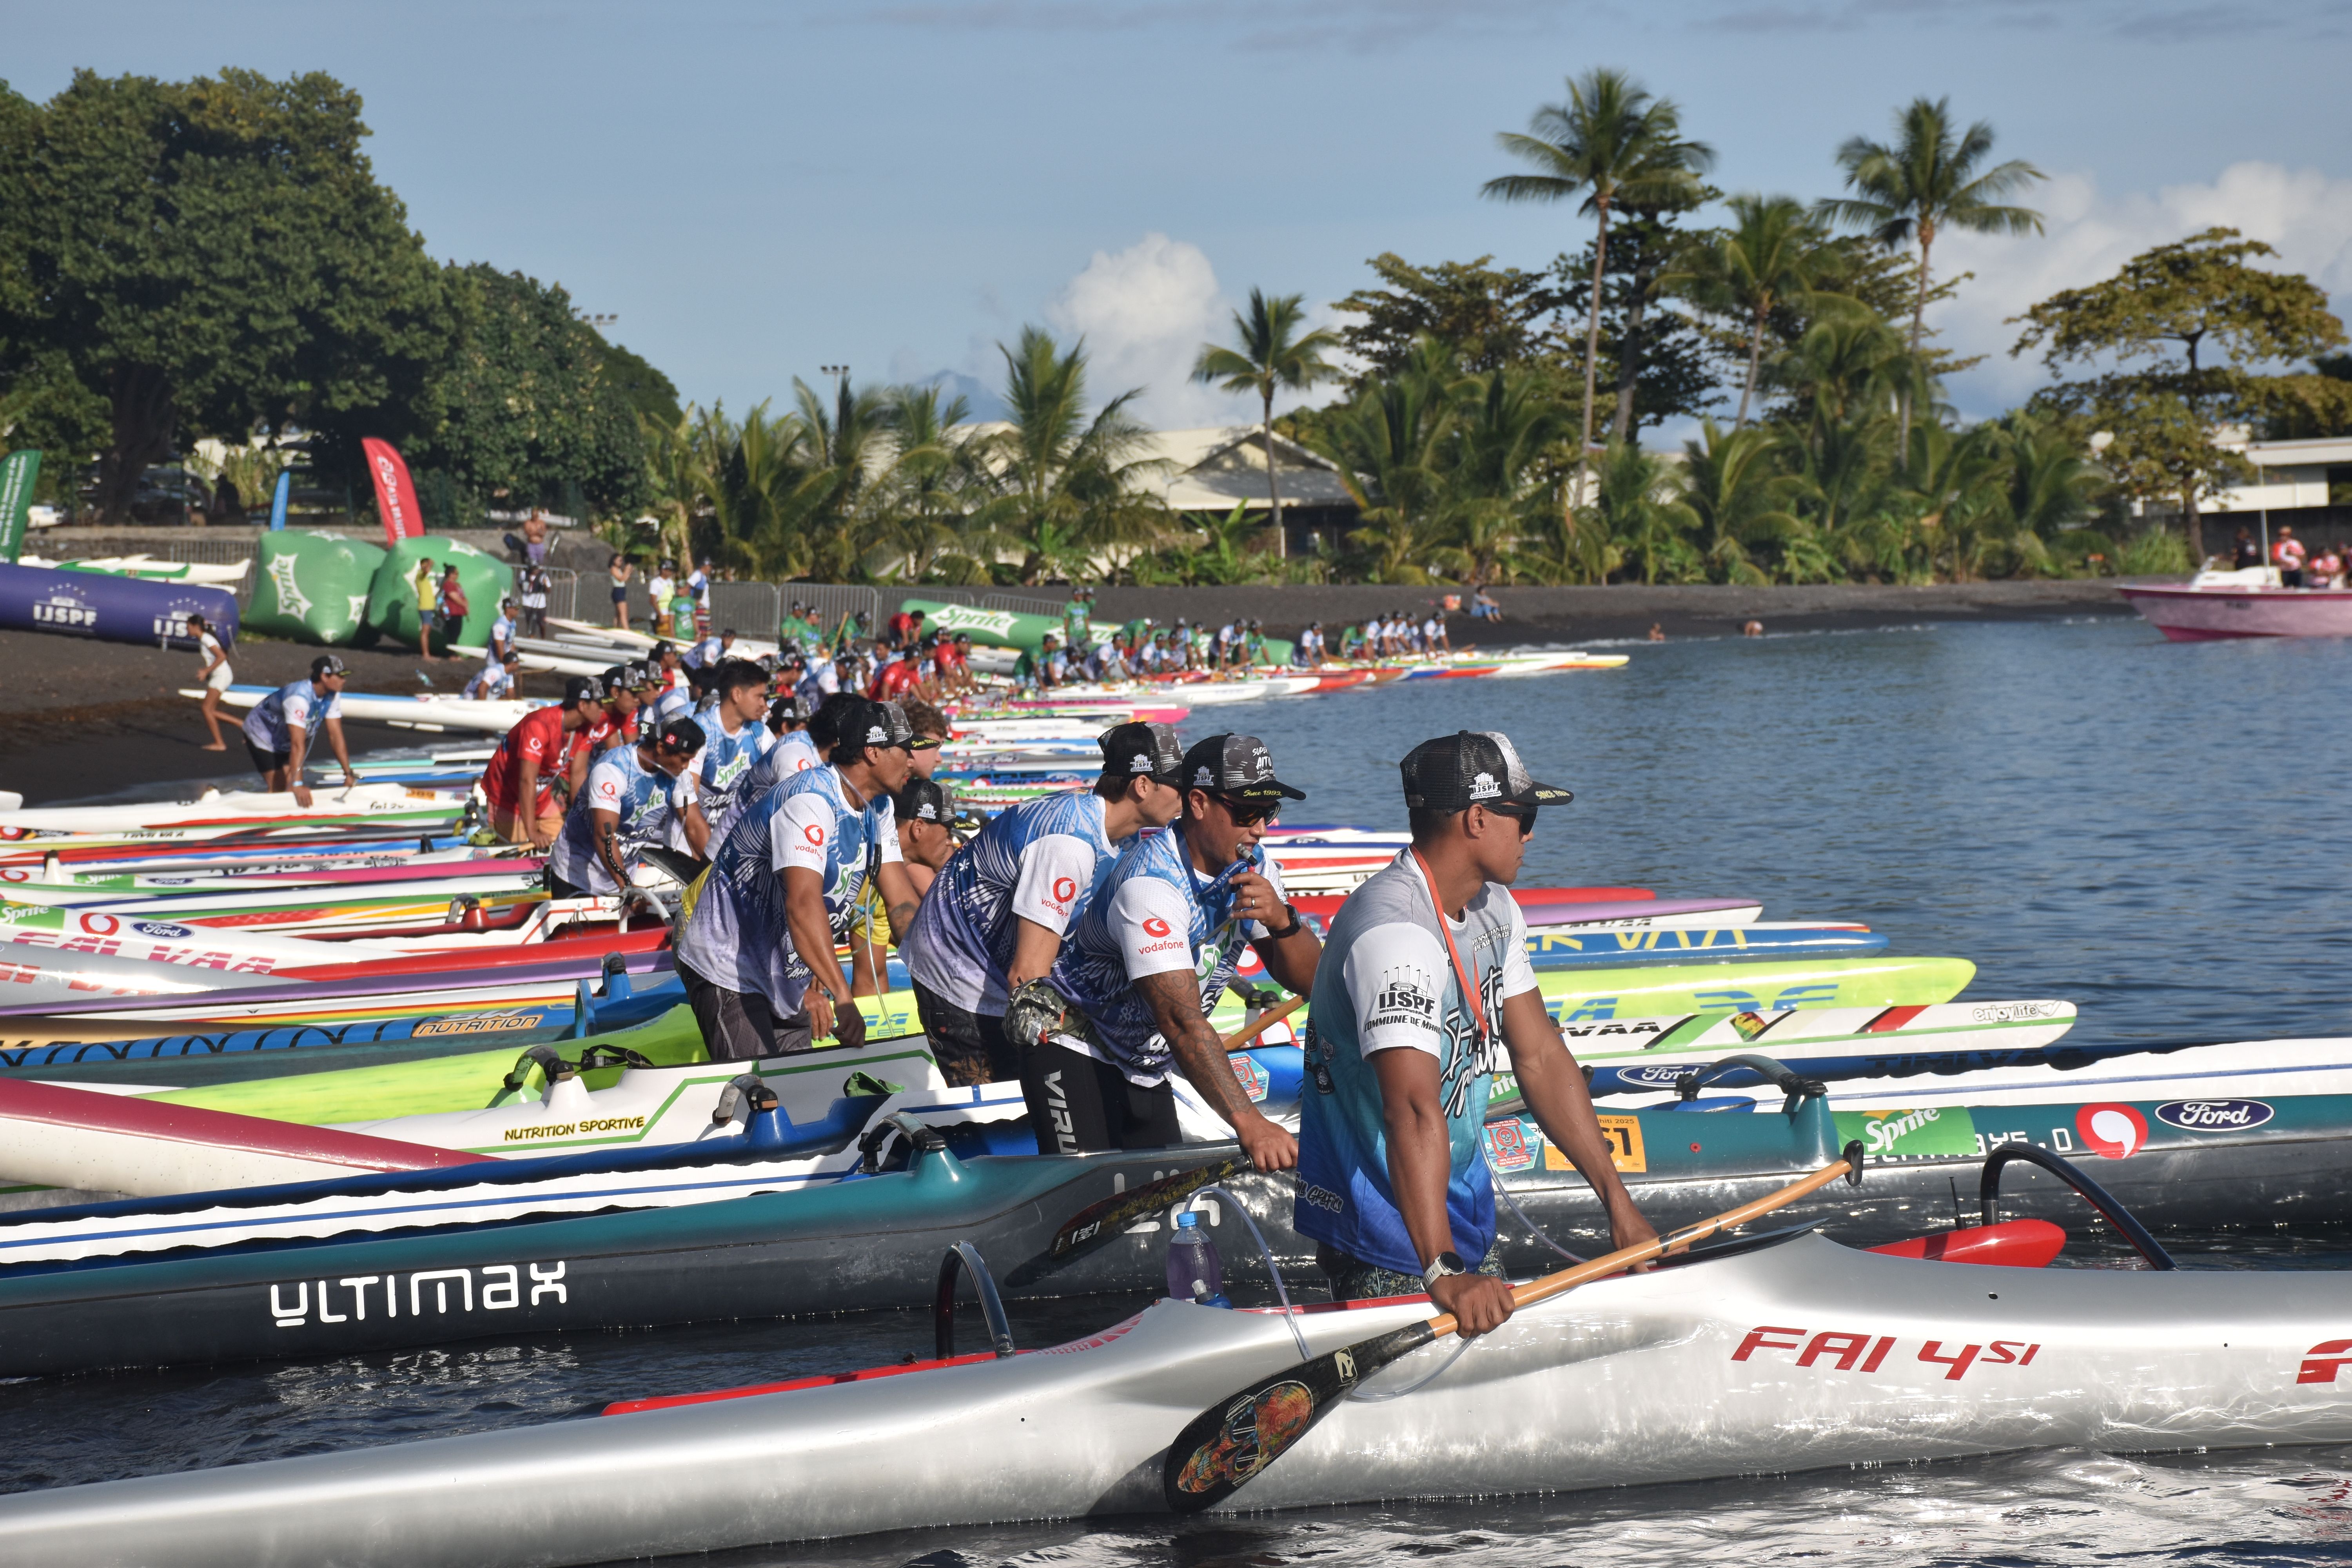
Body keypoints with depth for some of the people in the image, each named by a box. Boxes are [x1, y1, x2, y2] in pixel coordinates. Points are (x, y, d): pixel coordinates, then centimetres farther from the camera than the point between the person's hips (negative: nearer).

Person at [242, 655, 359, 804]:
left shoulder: (333, 697, -16)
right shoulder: (300, 697, -40)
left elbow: (336, 736, -12)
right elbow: (298, 745, -44)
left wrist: (348, 774, -15)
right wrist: (297, 784, -47)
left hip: (284, 740, 7)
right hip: (261, 734, -7)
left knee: (292, 784, -3)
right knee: (276, 787, -15)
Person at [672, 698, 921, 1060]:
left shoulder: (876, 809, 3)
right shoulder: (811, 801, -27)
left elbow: (902, 901, 2)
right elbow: (803, 903, -40)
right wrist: (842, 997, -48)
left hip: (785, 974, 9)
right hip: (728, 972, -9)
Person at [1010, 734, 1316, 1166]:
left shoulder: (1253, 867, -1)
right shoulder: (1152, 882, -29)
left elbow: (1307, 980, -3)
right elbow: (1181, 1019, -38)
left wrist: (1282, 921, -26)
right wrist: (1248, 1122, -47)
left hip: (1144, 1065, 8)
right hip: (1074, 1048, -8)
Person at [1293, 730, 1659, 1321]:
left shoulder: (1495, 911, 6)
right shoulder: (1395, 933, -28)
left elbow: (1540, 1056, 9)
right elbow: (1414, 1111, -36)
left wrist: (1617, 1200, 5)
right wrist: (1442, 1272, -42)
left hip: (1463, 1203, 10)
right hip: (1384, 1223, -10)